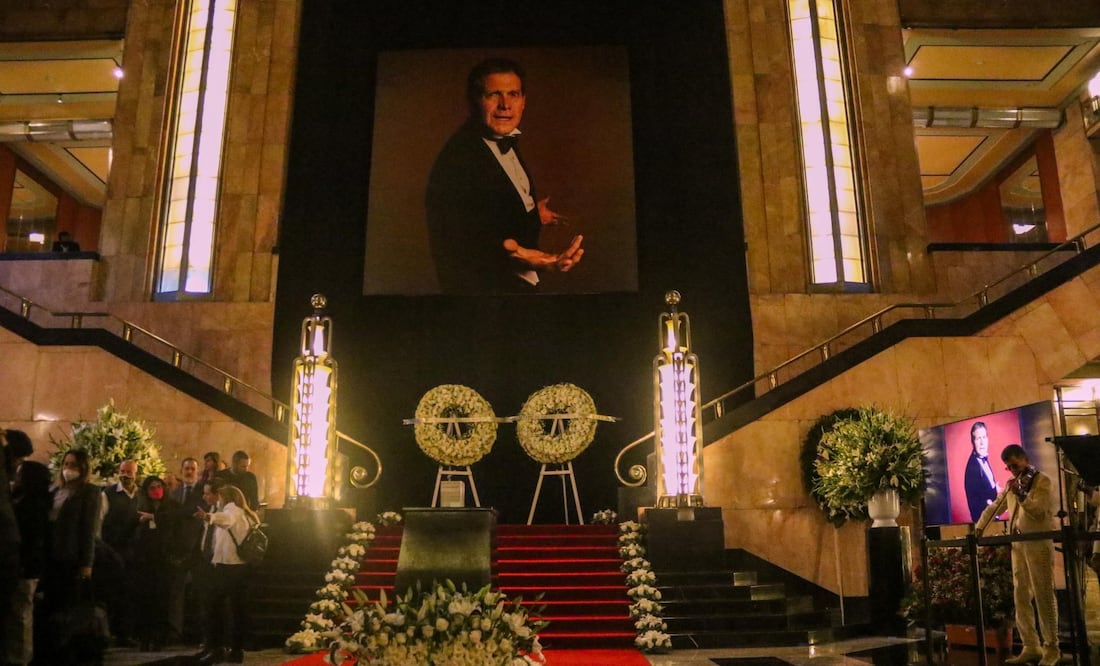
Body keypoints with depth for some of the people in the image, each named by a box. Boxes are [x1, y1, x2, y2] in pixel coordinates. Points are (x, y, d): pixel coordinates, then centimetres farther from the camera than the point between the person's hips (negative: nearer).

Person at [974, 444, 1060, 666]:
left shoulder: (1043, 481, -3)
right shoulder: (1012, 484, 17)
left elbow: (1038, 509, -17)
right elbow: (994, 507, 23)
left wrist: (1020, 494, -30)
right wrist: (979, 527, 17)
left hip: (1038, 545, -7)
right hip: (1018, 545, 7)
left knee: (1043, 596, -4)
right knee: (1021, 597, 5)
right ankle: (1031, 647, 10)